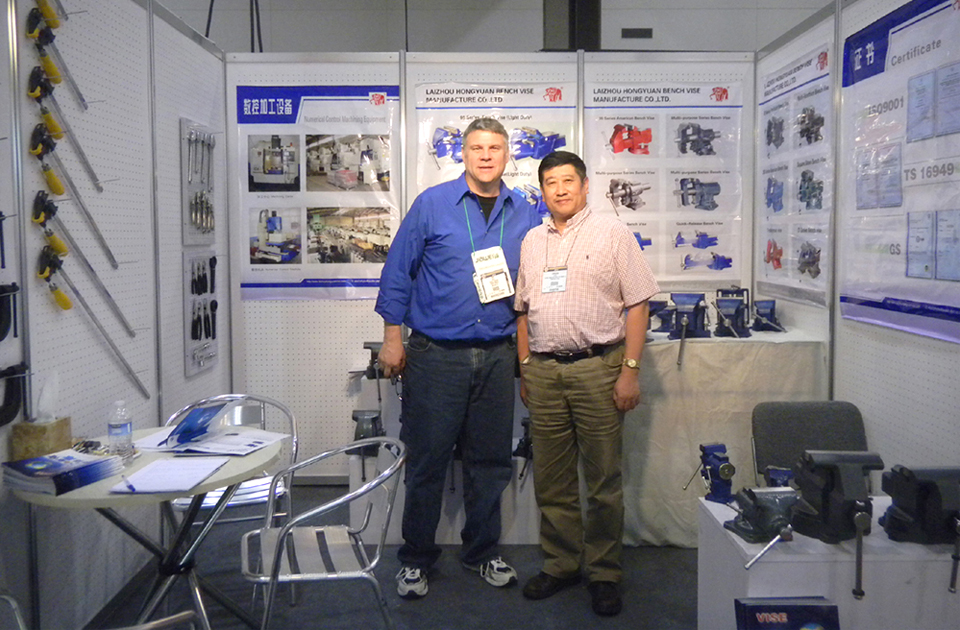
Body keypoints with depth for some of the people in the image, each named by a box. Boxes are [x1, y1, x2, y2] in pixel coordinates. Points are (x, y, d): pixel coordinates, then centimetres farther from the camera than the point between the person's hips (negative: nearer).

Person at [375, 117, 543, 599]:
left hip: (497, 356, 3)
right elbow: (398, 272, 0)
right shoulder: (432, 205, -2)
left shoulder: (525, 214, 8)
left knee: (490, 460, 12)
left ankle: (482, 552, 29)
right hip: (435, 354, -3)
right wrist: (392, 338, -2)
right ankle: (416, 559, 20)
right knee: (427, 460, 3)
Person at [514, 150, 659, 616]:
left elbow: (637, 305, -4)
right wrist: (525, 367, 13)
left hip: (597, 368, -4)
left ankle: (604, 573, 16)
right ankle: (560, 565, 25)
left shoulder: (612, 234, 0)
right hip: (543, 372, 5)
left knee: (603, 480, 2)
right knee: (551, 480, 11)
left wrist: (630, 370, -10)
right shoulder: (532, 241, 15)